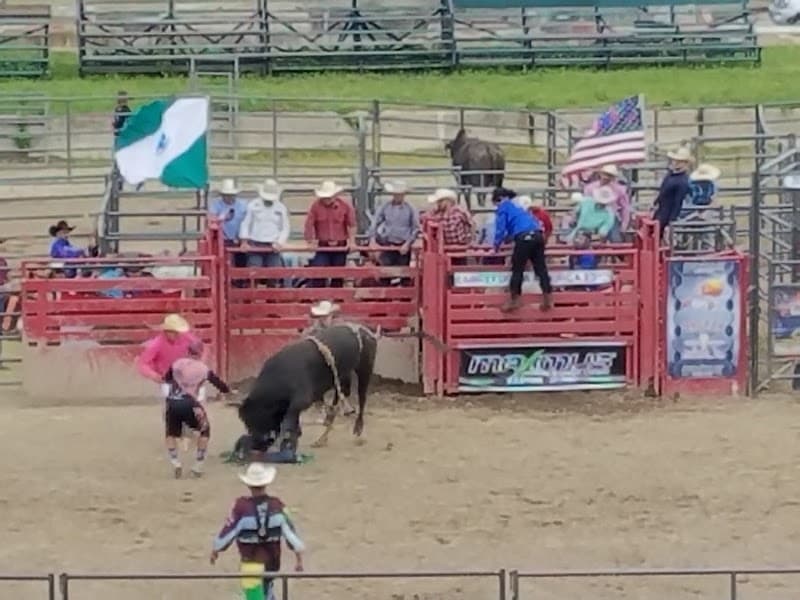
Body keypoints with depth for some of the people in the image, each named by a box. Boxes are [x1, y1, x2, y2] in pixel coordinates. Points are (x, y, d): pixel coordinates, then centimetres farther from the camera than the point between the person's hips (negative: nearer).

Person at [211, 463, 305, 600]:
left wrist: (215, 550, 8)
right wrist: (299, 558, 2)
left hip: (252, 563, -5)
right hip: (272, 561, 5)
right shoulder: (276, 505, -10)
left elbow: (228, 530, -10)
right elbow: (290, 530, -7)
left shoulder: (242, 506, -20)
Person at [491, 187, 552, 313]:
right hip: (538, 235, 7)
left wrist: (497, 244, 13)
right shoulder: (516, 205, 31)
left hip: (524, 237, -7)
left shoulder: (503, 207, 9)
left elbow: (501, 227, 2)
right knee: (541, 268, 6)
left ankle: (514, 300, 3)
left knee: (517, 270, 1)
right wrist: (507, 238, 45)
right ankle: (547, 298, 4)